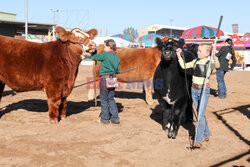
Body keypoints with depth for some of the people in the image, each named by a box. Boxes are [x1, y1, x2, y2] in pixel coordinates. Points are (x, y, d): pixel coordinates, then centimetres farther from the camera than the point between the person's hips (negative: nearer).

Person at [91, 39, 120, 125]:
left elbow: (94, 57, -3)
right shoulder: (116, 57, 9)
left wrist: (94, 55, 19)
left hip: (105, 79, -6)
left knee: (104, 99, 5)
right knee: (111, 99, 16)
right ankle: (115, 118, 15)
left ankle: (105, 118, 12)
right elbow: (118, 70, 13)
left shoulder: (105, 55, -11)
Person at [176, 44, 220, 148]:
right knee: (200, 114, 14)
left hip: (204, 90, -6)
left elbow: (217, 65, -28)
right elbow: (184, 66, 11)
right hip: (194, 90, 6)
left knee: (201, 114, -12)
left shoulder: (210, 62, -8)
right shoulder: (195, 61, 7)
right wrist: (179, 56, 1)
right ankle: (206, 135, 29)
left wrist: (214, 56, -44)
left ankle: (198, 140, -12)